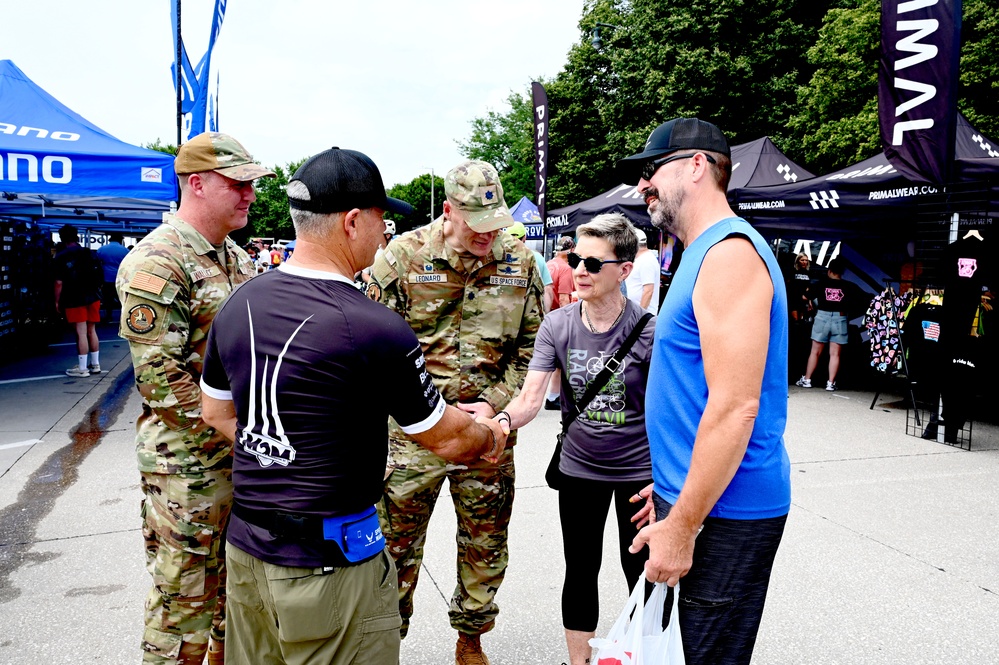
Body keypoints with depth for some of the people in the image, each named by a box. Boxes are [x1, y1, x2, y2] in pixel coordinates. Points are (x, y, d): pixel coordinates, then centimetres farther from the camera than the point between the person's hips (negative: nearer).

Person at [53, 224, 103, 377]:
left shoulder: (60, 258, -7)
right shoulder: (90, 254, 7)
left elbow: (59, 282, -11)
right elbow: (100, 278, 9)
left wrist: (57, 301, -2)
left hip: (74, 300, -5)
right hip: (93, 298, 5)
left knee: (81, 333, -4)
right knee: (92, 331, 13)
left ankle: (82, 368, 0)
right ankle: (95, 364, 20)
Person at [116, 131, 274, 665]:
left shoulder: (235, 258, 12)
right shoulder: (156, 263, -16)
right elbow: (159, 376, -20)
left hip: (245, 456, 8)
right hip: (190, 465, -8)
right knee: (185, 595, 6)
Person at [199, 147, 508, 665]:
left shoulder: (237, 304, -1)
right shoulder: (375, 329, -23)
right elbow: (448, 441, -10)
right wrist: (490, 435, 10)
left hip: (245, 548, 7)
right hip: (329, 563, -7)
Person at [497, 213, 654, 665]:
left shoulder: (647, 329, -17)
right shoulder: (557, 326, -9)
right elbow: (530, 399, -15)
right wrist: (499, 421, -37)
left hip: (639, 470, -2)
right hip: (579, 468, 3)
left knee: (641, 573, 11)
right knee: (581, 572, 15)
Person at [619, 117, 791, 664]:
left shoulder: (730, 253, -17)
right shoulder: (703, 253, 15)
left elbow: (735, 408, -24)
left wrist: (682, 525, -21)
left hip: (724, 514, -10)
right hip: (697, 497, 10)